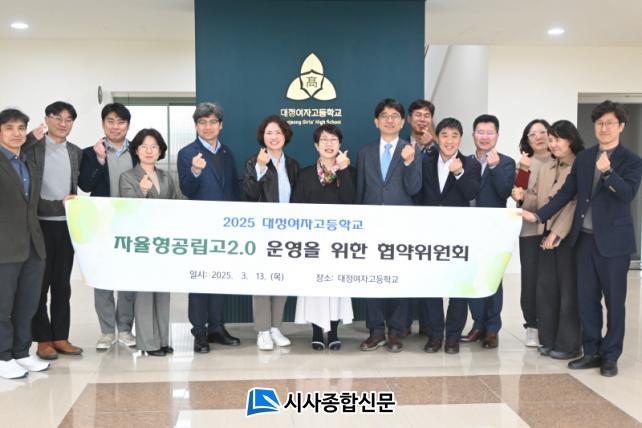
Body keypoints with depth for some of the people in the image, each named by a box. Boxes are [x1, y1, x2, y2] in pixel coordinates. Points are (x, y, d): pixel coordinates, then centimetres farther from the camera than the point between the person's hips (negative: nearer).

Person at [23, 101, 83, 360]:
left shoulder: (76, 152, 11)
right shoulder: (33, 146, -4)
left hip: (67, 225, 4)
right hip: (40, 225, -4)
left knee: (63, 284, 10)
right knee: (40, 283, 4)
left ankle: (60, 337, 18)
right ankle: (43, 339, 13)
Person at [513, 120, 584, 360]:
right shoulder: (545, 169, 16)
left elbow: (576, 204, -15)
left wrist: (558, 232, -19)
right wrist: (523, 197, -5)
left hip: (571, 236, -7)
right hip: (546, 235, 7)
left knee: (569, 290, 1)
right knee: (546, 289, 10)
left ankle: (568, 344, 10)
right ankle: (548, 340, 21)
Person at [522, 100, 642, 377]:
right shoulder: (583, 158, 9)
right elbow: (566, 193, 8)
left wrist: (608, 171, -35)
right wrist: (538, 215, -1)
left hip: (613, 240, -4)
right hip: (584, 238, 4)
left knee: (614, 301, 4)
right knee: (587, 299, 10)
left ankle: (610, 356, 16)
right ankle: (591, 352, 21)